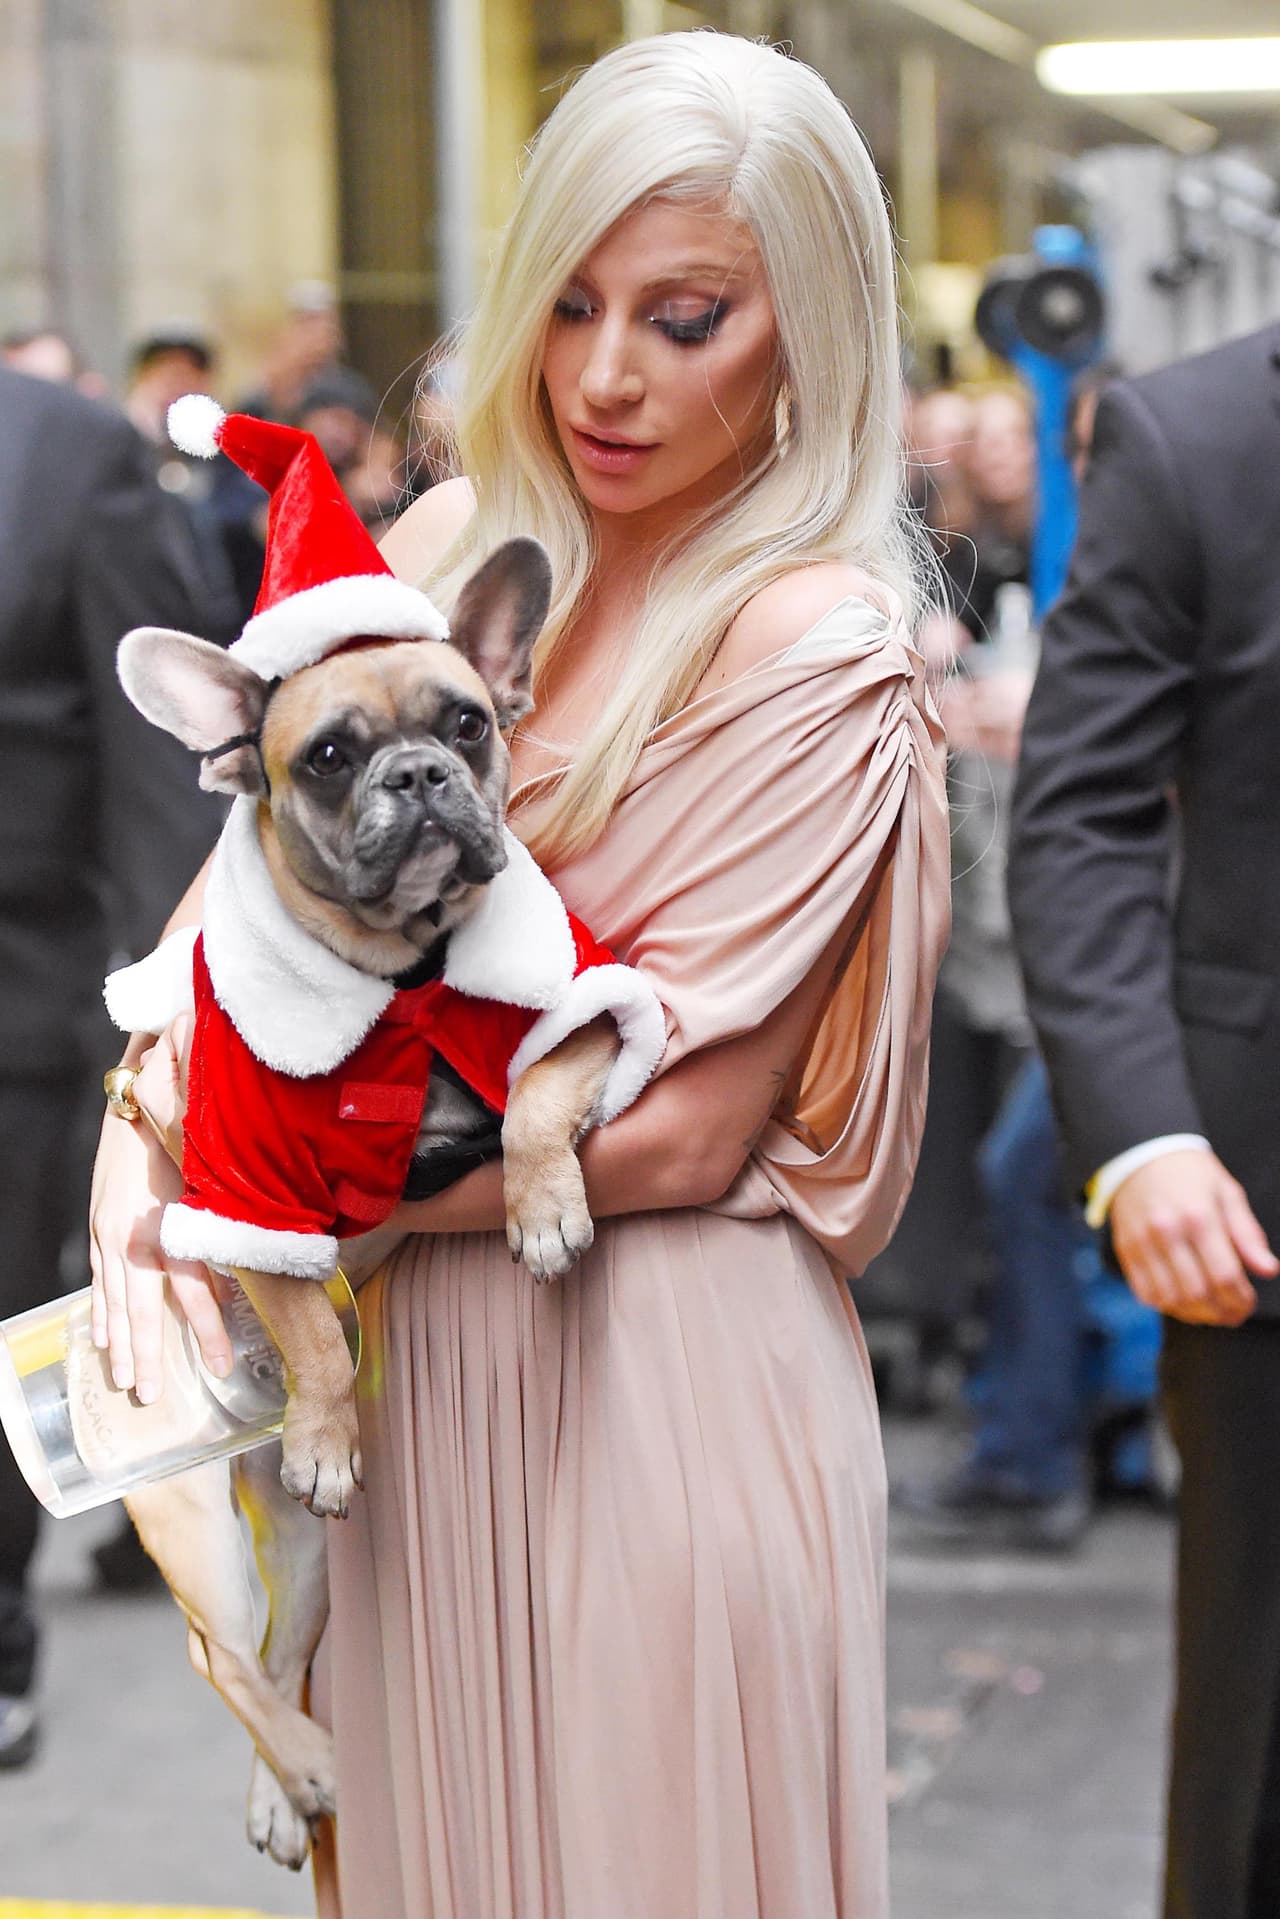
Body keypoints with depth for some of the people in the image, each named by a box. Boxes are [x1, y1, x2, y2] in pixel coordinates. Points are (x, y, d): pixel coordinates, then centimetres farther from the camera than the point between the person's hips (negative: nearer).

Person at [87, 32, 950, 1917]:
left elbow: (679, 1127, -16)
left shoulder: (821, 657, -15)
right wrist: (143, 1144, -11)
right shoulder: (461, 539, 4)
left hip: (649, 1383, -6)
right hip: (421, 1355, 6)